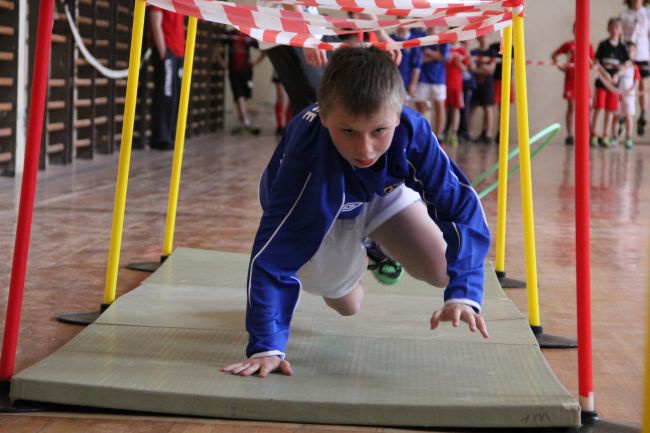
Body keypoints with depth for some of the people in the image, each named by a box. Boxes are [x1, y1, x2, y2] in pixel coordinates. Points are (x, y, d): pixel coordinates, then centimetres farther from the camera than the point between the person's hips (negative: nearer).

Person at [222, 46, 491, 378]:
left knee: (441, 272, -12)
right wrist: (265, 347, -49)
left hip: (381, 191, 2)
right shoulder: (307, 158, -47)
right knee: (346, 304, 6)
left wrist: (464, 293, -49)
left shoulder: (414, 132, -39)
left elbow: (462, 208, -36)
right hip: (320, 210, -2)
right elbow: (273, 255, -46)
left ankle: (382, 246, 21)